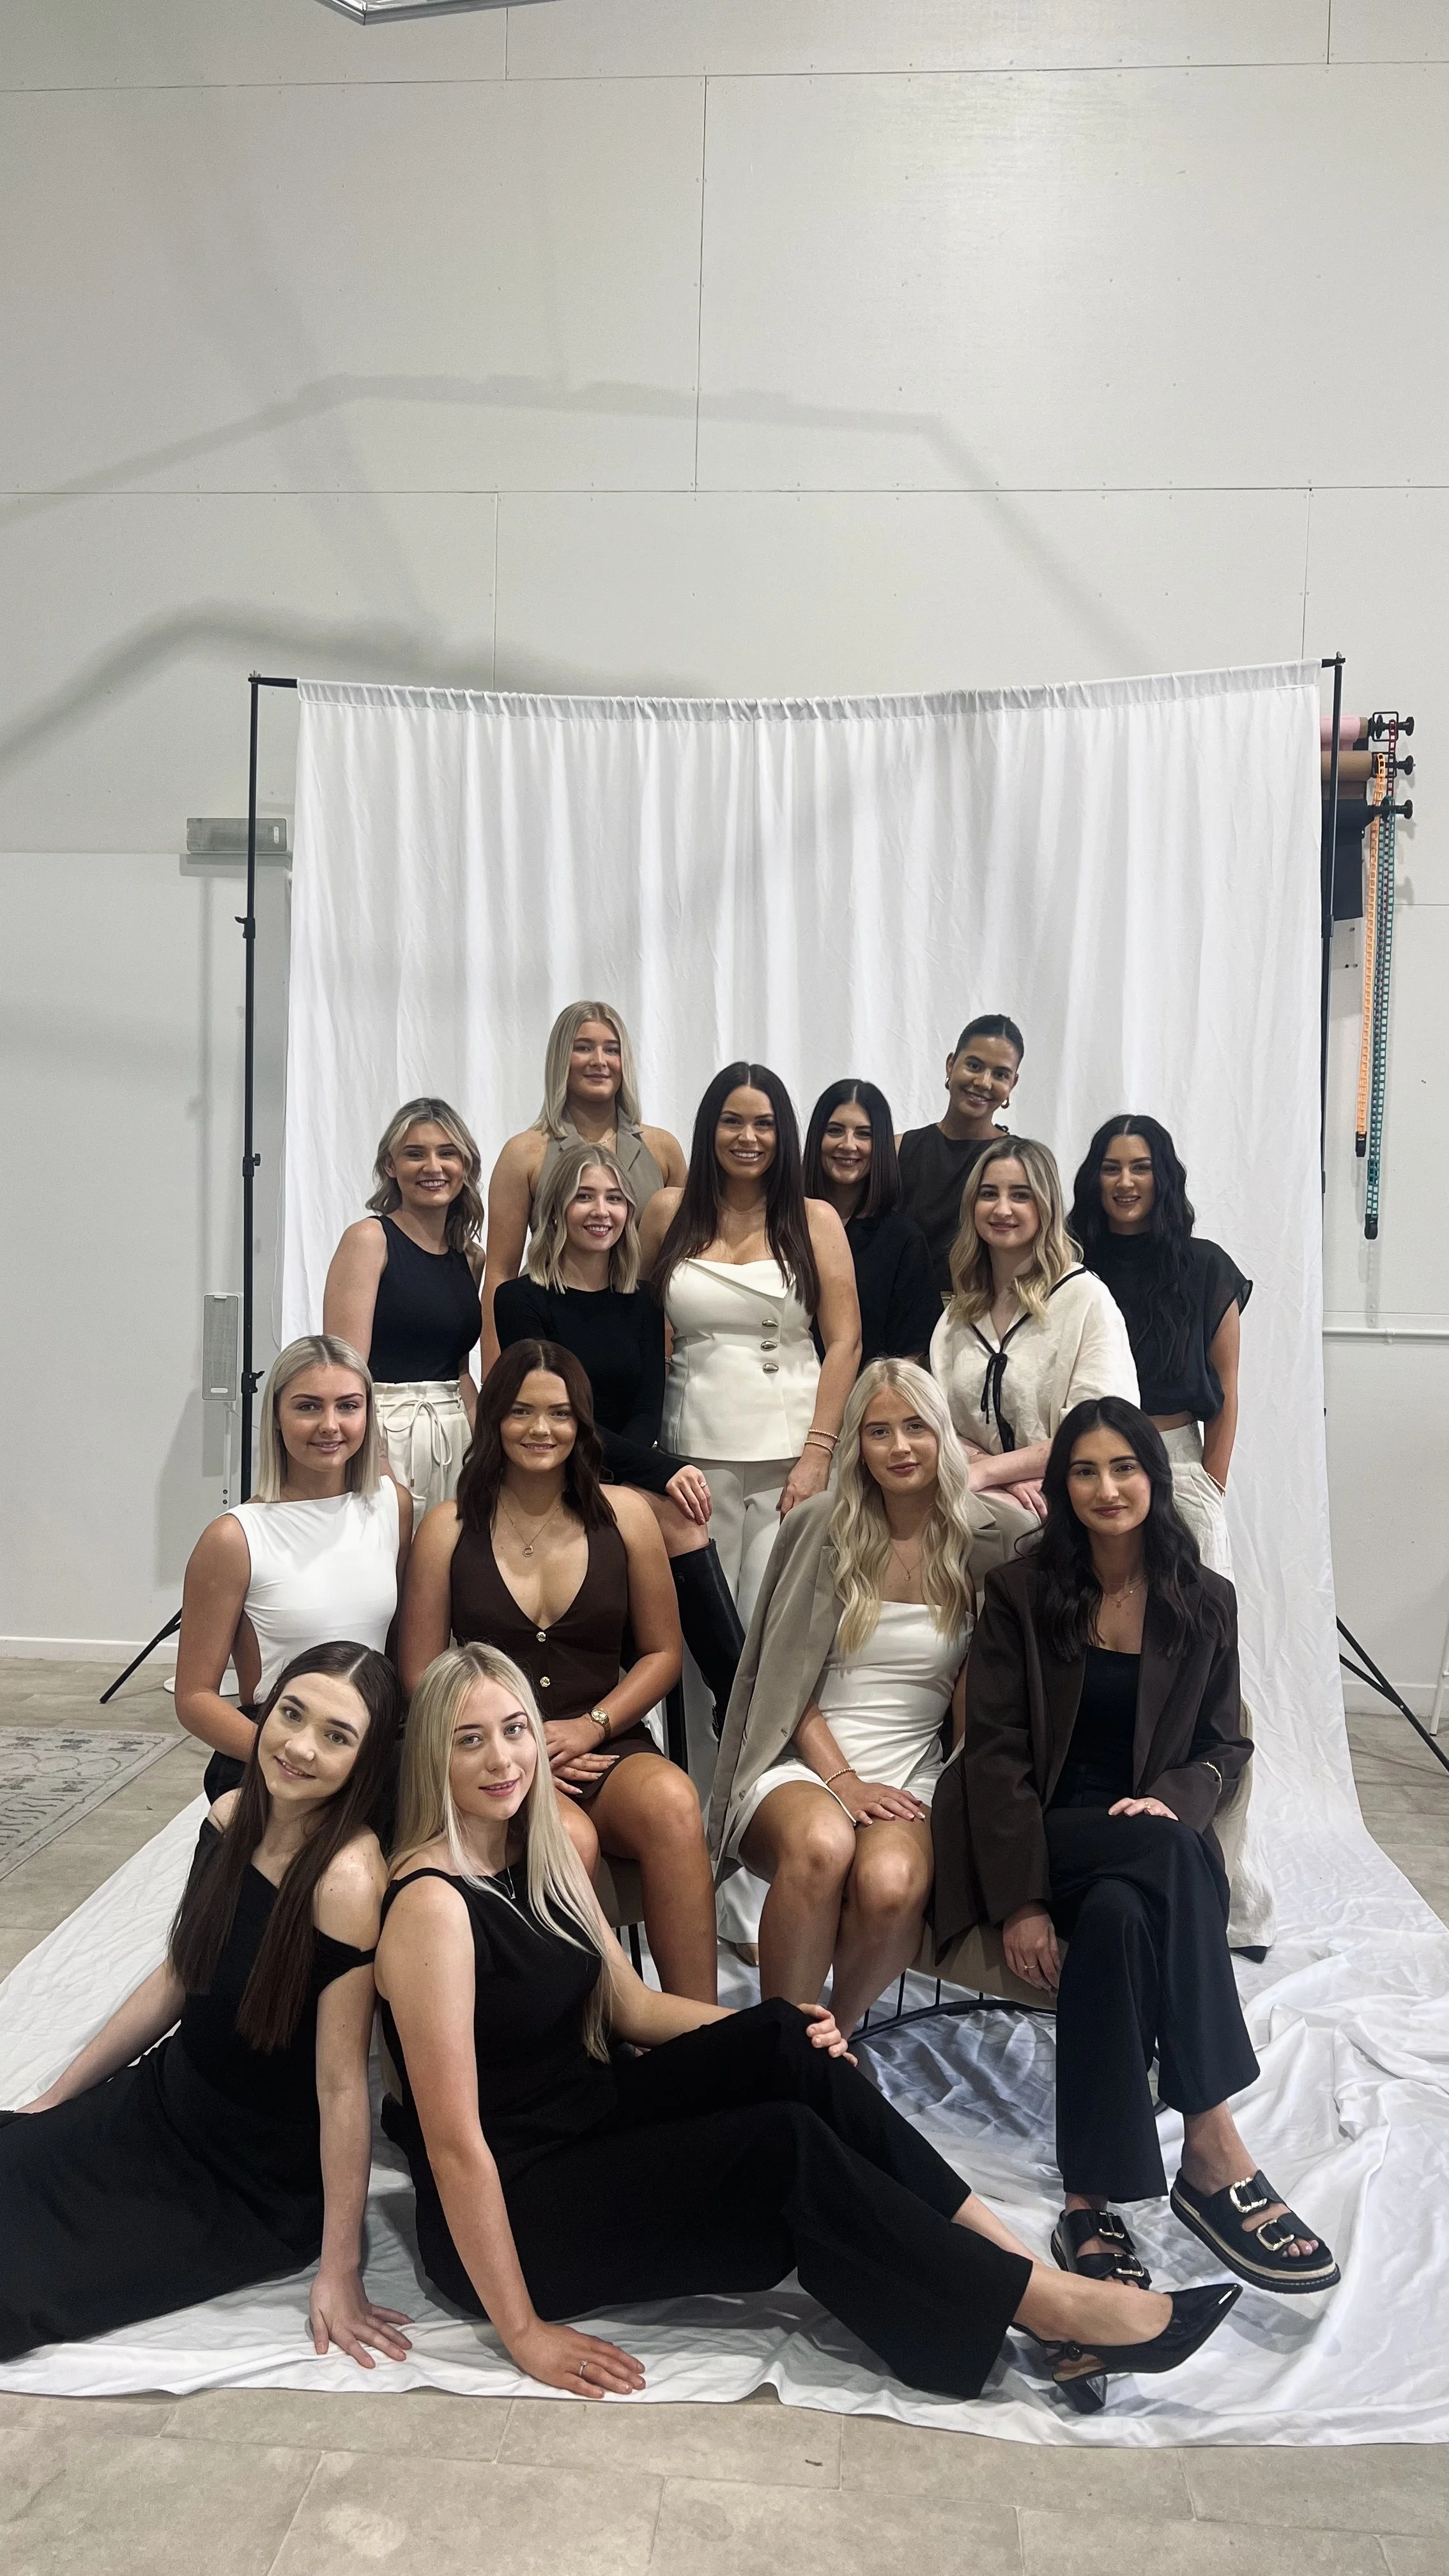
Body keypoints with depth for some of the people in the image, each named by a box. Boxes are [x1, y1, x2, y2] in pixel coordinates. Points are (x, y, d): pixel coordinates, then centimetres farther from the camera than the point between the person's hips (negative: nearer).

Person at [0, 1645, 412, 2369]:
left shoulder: (348, 1880, -30)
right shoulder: (232, 1818, -8)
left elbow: (341, 2084, -25)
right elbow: (177, 1978, 7)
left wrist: (339, 2275, -19)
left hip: (258, 2188, -6)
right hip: (166, 2099, 6)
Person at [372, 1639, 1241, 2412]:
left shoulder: (544, 1857, 5)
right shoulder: (433, 1902, -22)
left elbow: (632, 2006, 12)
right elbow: (455, 2143, -22)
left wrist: (783, 2035, -2)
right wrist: (523, 2331, -19)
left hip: (586, 2122, 8)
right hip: (509, 2218, -8)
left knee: (786, 2047, -14)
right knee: (787, 2149, -22)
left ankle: (1004, 2246, -12)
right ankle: (1057, 2308, -14)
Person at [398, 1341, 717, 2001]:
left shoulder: (624, 1515, 6)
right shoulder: (449, 1528, 4)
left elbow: (661, 1652, 11)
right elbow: (422, 1676, 5)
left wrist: (591, 1727, -5)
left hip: (606, 1749, 1)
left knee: (672, 1799, -33)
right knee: (569, 1838, -35)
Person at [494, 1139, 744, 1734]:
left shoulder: (639, 1305, 14)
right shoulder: (522, 1300, -1)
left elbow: (648, 1412, 3)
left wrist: (621, 1466, -21)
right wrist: (663, 1471, -21)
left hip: (624, 1482, 4)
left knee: (677, 1519, -30)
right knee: (680, 1521, -30)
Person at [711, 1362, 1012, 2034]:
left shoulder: (979, 1545, 4)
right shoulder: (820, 1528, 3)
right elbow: (786, 1677, 3)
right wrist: (841, 1779, -9)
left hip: (911, 1773, 1)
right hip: (799, 1763, 0)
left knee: (890, 1882, -32)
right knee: (822, 1842, -35)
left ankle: (834, 2035, -4)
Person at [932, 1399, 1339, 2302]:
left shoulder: (1205, 1601, 7)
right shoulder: (1021, 1593, 0)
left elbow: (1225, 1745, 11)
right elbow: (995, 1751, -4)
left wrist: (1172, 1798, -13)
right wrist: (1020, 1900, -15)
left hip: (1153, 1840, 2)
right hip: (1045, 1838, -2)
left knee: (1121, 1919, -36)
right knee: (1168, 1857, -35)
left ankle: (1094, 2202, -33)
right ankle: (1215, 2150, -34)